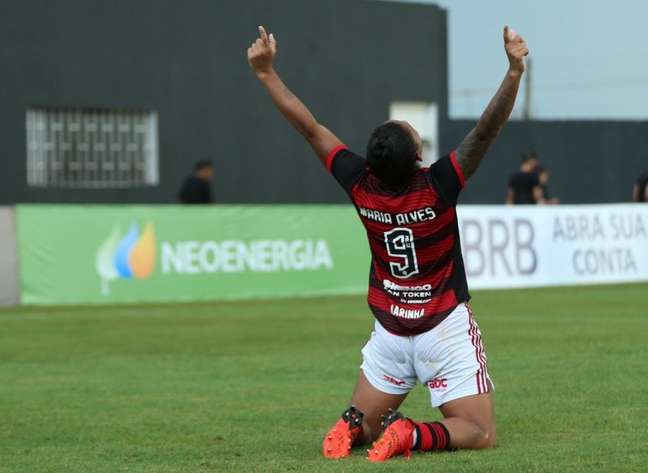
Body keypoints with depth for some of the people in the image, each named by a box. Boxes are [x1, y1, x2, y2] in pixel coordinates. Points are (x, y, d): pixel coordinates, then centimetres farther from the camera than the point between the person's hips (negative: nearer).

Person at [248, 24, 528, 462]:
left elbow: (310, 128, -5)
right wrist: (515, 71, -35)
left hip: (389, 334, 4)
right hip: (447, 330, -4)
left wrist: (266, 71, 2)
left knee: (362, 424, 21)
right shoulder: (437, 187, -22)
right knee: (480, 435, 0)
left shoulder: (361, 184, -12)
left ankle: (353, 426, -15)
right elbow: (487, 130, -29)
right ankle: (413, 434, -27)